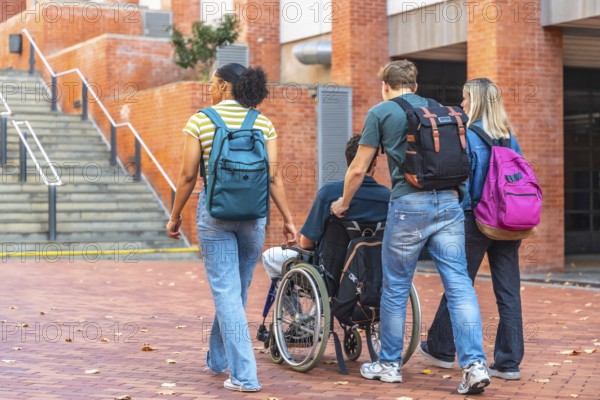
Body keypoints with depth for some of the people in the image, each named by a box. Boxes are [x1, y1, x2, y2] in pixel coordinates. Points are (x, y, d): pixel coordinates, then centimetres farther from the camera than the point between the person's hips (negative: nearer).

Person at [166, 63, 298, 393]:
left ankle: (244, 375, -5)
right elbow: (273, 176, -1)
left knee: (226, 291, 0)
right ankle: (218, 359, 34)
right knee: (237, 290, 16)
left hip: (215, 211, -3)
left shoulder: (200, 121, -3)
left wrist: (175, 216, 5)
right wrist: (288, 219, 4)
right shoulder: (263, 123, 5)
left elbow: (188, 175, -5)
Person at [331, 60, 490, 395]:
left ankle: (390, 364, 20)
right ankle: (475, 364, -8)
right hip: (449, 201, 4)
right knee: (459, 283, 1)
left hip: (410, 204, -4)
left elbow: (358, 169, 7)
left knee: (396, 287, 9)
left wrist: (343, 203, 23)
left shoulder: (381, 112, 5)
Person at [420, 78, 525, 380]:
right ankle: (509, 362, 5)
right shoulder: (510, 138, 10)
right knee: (509, 292, 4)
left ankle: (441, 349, 22)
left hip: (475, 219, -5)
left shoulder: (468, 135, -9)